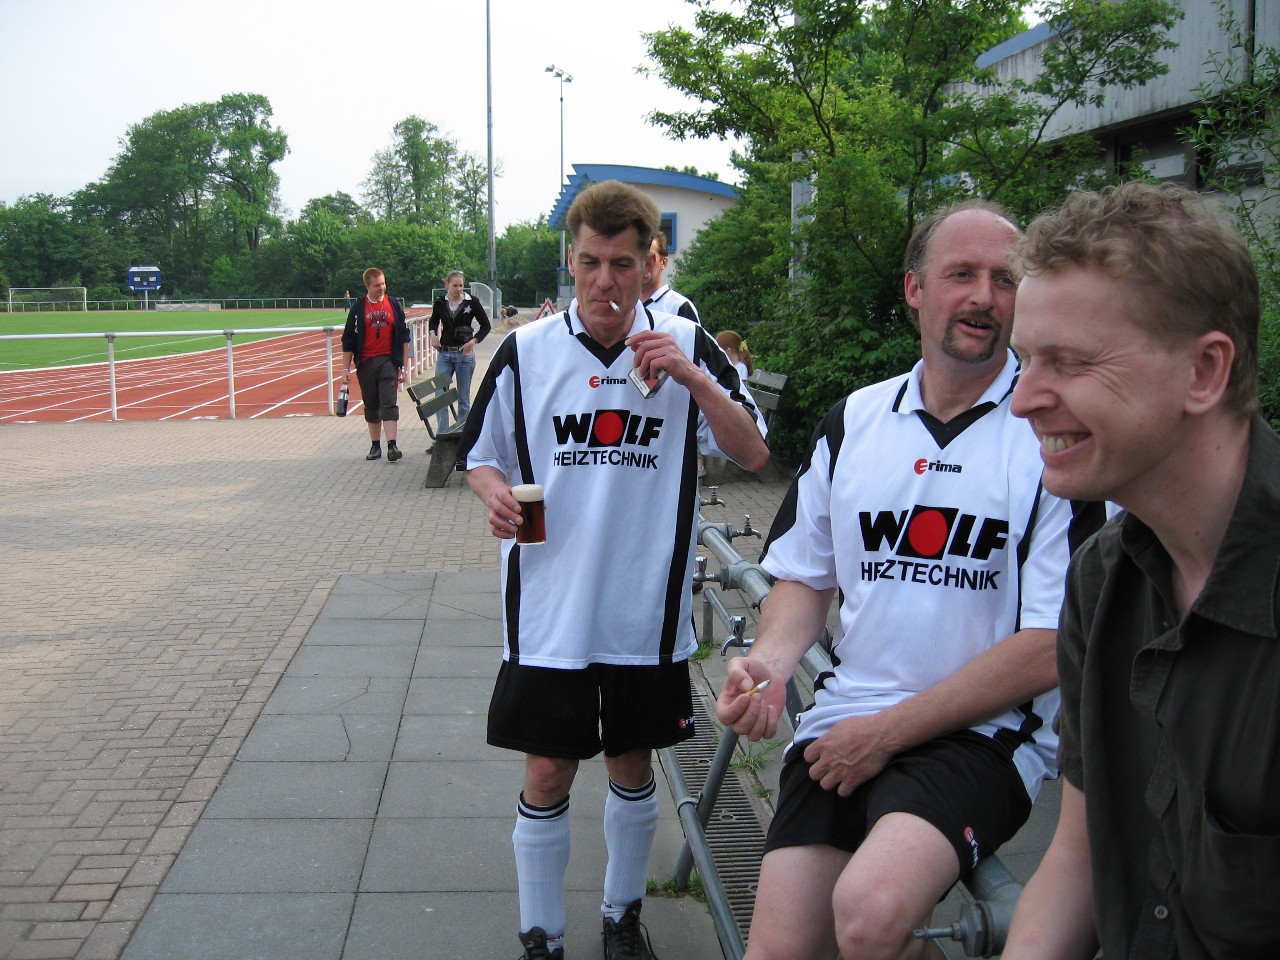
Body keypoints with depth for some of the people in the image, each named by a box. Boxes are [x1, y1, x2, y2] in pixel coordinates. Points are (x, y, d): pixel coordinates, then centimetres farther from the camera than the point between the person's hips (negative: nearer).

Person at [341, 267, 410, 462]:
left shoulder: (395, 305, 4)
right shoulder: (358, 307, 3)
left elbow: (404, 338, 7)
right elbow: (348, 340, 5)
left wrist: (403, 366, 3)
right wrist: (346, 368, 1)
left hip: (388, 362, -1)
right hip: (366, 363, 1)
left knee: (389, 403, -10)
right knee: (371, 407, 8)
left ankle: (392, 446, -14)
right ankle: (375, 446, 17)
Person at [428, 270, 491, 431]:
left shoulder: (471, 302, -5)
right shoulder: (440, 303, 3)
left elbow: (485, 325, 3)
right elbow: (433, 321, 22)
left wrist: (473, 341, -11)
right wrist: (433, 334, 2)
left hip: (465, 354, -2)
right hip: (444, 354, 2)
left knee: (463, 398, 6)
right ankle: (442, 435, 2)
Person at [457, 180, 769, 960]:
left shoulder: (687, 345, -1)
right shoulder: (525, 352, -1)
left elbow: (753, 453, -5)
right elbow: (480, 457, 8)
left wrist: (693, 378, -19)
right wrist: (496, 494, -14)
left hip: (648, 611, 1)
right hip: (550, 611, 0)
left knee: (634, 769, 15)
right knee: (547, 778, 5)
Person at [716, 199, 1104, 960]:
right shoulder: (853, 421, 10)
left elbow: (1051, 648, -10)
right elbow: (806, 576, 17)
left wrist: (888, 732, -11)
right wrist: (769, 661, -4)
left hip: (984, 734, -4)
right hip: (843, 725, 4)